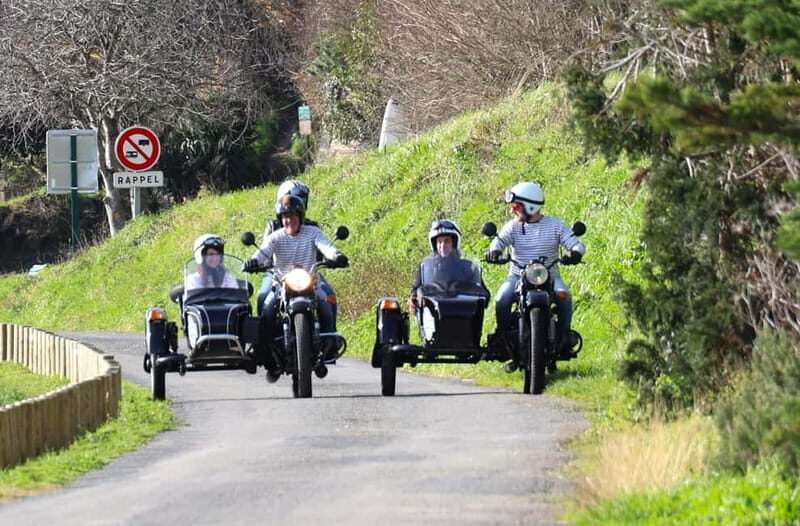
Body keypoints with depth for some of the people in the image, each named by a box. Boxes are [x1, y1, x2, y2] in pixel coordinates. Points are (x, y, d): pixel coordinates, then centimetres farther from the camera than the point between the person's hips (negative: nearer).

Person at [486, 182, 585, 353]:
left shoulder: (555, 226, 3)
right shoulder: (513, 226, 6)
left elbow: (576, 244, -4)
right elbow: (500, 240, -10)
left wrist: (575, 253, -29)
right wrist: (494, 250, -35)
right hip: (518, 276, 1)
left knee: (563, 295, -31)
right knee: (502, 299, -27)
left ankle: (565, 335, -18)